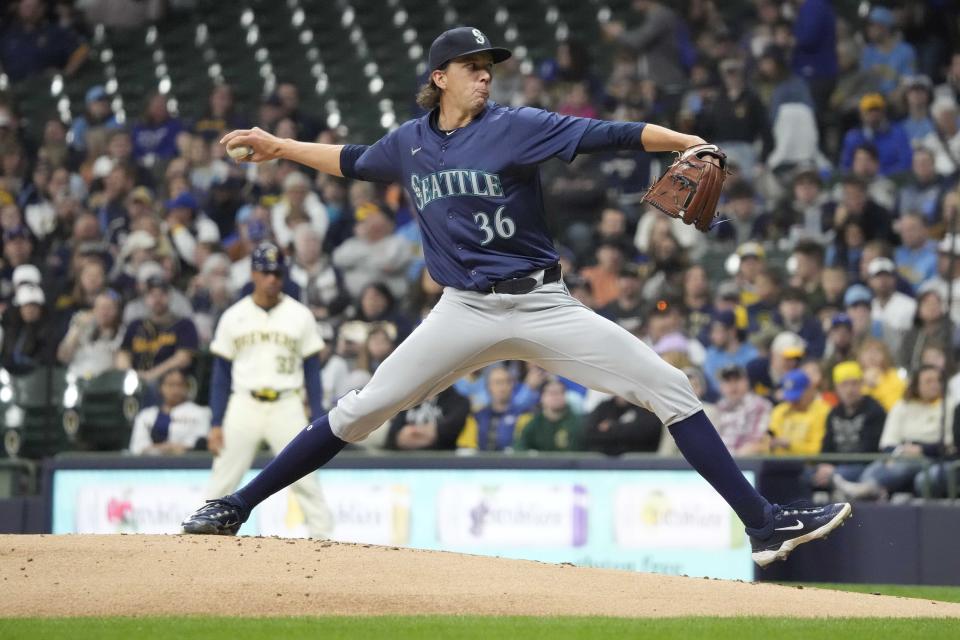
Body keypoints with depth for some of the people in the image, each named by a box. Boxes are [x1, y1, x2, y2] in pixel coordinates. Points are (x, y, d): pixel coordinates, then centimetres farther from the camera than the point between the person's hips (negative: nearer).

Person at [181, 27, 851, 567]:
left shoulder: (515, 126, -6)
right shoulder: (409, 142, 7)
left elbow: (605, 135, -18)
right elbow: (353, 161, 29)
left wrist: (686, 143, -30)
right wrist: (280, 147, 29)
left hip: (542, 306, -2)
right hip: (465, 313, 2)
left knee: (671, 390, -11)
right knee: (361, 411, 0)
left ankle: (764, 525, -9)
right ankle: (236, 509, 10)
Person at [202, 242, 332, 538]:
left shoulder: (300, 316, 4)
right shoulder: (234, 317, 6)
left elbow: (312, 372, 6)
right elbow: (221, 375, 8)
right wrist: (216, 424, 1)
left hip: (286, 406, -1)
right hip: (243, 407, 1)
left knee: (305, 481, -6)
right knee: (221, 483, -2)